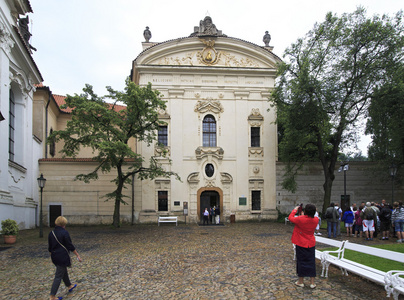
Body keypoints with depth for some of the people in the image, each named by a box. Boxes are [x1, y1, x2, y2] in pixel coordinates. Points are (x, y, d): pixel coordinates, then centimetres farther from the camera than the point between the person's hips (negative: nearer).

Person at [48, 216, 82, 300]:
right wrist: (77, 255, -6)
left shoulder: (51, 233, 4)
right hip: (63, 257, -8)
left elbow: (49, 248, 11)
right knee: (59, 276, -2)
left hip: (54, 257, 8)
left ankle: (69, 286, 46)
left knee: (64, 272, 26)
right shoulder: (64, 233, -17)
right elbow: (70, 246, -15)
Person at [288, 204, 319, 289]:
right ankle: (312, 282, 13)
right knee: (311, 262, 9)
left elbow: (290, 218, -4)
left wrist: (295, 210, 9)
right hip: (311, 244, 3)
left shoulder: (300, 219, -21)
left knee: (301, 261, 7)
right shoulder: (316, 220, -8)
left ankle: (300, 282, 16)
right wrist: (303, 215, 12)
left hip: (301, 244, -3)